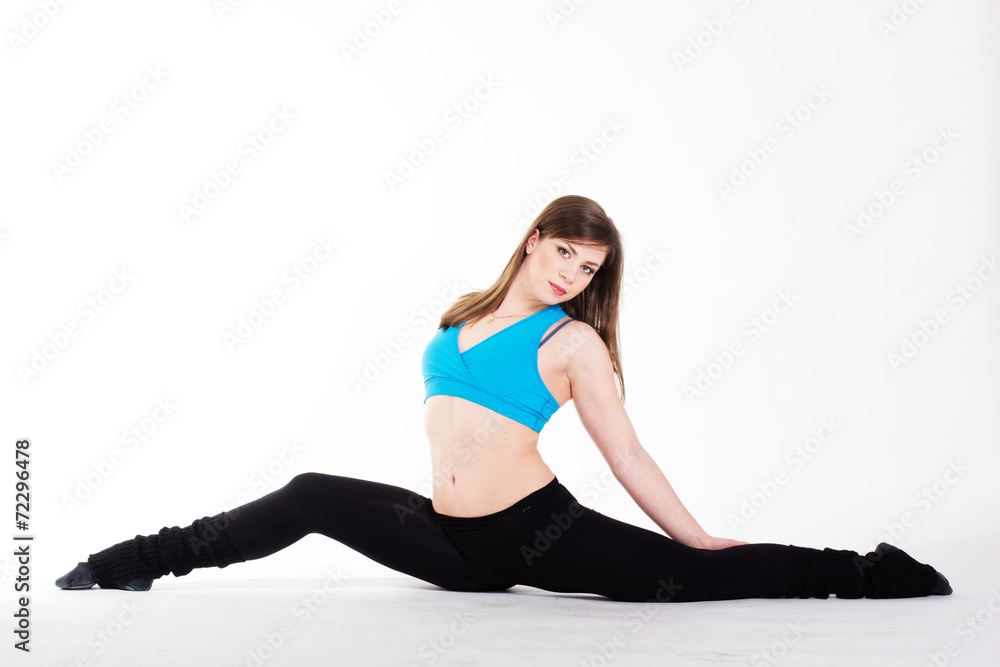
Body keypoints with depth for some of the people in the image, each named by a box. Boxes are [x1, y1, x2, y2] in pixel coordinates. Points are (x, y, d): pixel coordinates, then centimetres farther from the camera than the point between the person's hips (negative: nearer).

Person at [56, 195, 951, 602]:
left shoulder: (573, 341, -4)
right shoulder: (462, 313, 11)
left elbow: (627, 456, -3)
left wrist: (702, 538, -6)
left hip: (536, 530, -4)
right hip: (453, 540, 5)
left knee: (679, 577, -22)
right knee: (311, 498, -1)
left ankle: (861, 574, -6)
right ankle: (146, 560, 14)